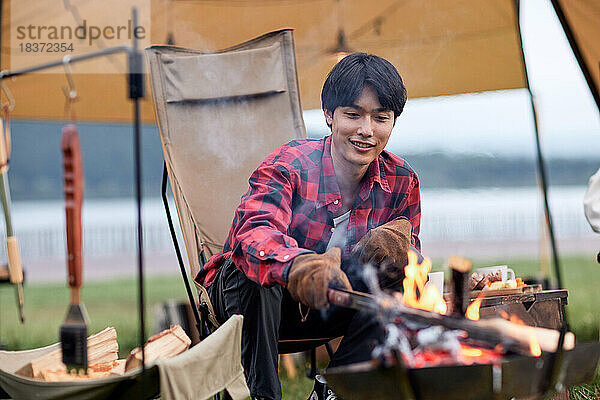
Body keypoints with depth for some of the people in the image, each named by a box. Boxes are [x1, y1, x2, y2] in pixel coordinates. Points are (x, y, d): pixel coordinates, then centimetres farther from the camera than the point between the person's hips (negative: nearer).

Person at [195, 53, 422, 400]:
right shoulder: (289, 165, -23)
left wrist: (397, 246, -33)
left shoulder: (401, 182, -8)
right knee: (255, 269, -36)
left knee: (399, 278, -19)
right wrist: (299, 266, -67)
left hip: (328, 303, 4)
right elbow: (254, 232, -43)